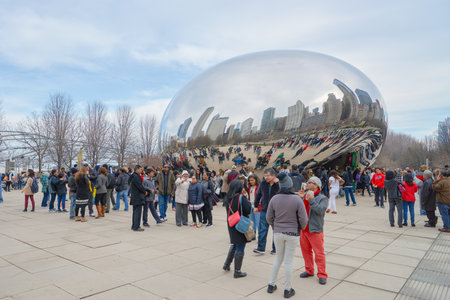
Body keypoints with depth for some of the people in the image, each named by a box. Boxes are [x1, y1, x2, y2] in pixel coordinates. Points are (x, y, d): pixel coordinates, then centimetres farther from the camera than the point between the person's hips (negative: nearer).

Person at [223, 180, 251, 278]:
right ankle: (237, 272, 12)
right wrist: (248, 203, -2)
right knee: (240, 248, 4)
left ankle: (226, 265, 32)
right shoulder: (241, 198, -20)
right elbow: (248, 210, -19)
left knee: (234, 244, 26)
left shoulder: (228, 198, 0)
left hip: (231, 225, 7)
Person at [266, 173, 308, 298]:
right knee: (288, 262, 8)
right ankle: (287, 290, 20)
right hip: (292, 234, -3)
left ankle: (271, 285, 26)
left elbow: (269, 217, 1)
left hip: (278, 233, 3)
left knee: (278, 258, 20)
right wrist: (301, 228, 10)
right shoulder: (297, 199, -14)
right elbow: (303, 219, -11)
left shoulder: (274, 199, -6)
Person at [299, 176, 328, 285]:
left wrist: (311, 200, -29)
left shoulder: (322, 198, -8)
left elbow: (321, 210, -24)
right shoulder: (304, 194, 6)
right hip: (303, 229, 6)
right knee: (306, 251, 17)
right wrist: (300, 198, -11)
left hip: (315, 230, -6)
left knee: (319, 253, 0)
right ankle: (309, 271, 32)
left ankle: (322, 275, 14)